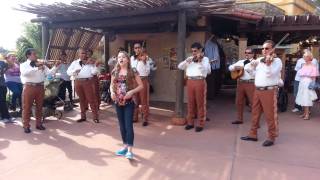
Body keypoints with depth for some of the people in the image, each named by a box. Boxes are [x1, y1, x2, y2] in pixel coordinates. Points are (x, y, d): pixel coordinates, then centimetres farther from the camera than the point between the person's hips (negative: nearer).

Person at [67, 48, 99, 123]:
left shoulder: (89, 62, 6)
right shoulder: (74, 63, 12)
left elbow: (94, 72, -5)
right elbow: (68, 72, 4)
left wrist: (89, 64, -16)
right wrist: (74, 71, -15)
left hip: (88, 82, -3)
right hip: (78, 82, 3)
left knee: (91, 99, -4)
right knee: (82, 99, 12)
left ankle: (95, 117, 2)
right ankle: (83, 116, 22)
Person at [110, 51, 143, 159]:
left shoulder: (133, 71, -5)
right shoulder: (115, 72, 6)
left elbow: (141, 86, -4)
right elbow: (112, 85, 15)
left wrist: (132, 91, -18)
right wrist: (112, 92, -6)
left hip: (129, 102, -4)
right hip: (118, 102, 5)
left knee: (128, 125, -6)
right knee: (122, 125, 12)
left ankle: (130, 150, -2)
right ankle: (125, 146, 25)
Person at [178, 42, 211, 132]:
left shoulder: (205, 59, 4)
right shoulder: (189, 58, 16)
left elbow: (207, 70, -11)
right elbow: (179, 66, 8)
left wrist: (199, 61, -19)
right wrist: (187, 60, -7)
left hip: (200, 82, -4)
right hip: (190, 82, 4)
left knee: (200, 104, 2)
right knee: (190, 103, 9)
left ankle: (200, 124, 10)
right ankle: (190, 122, 20)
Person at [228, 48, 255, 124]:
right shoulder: (240, 62, 18)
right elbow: (230, 67, 16)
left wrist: (243, 68, -20)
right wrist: (235, 68, -4)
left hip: (251, 83, -6)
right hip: (240, 83, 6)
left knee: (253, 102, -5)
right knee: (239, 102, 10)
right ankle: (239, 119, 23)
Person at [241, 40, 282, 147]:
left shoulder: (277, 61, -5)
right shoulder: (259, 60, 13)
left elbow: (270, 74, -19)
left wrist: (268, 63, -31)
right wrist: (252, 65, 5)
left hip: (269, 91, -7)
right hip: (257, 90, 7)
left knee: (270, 116, -1)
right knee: (255, 113, 12)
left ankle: (271, 138, 12)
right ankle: (253, 135, 23)